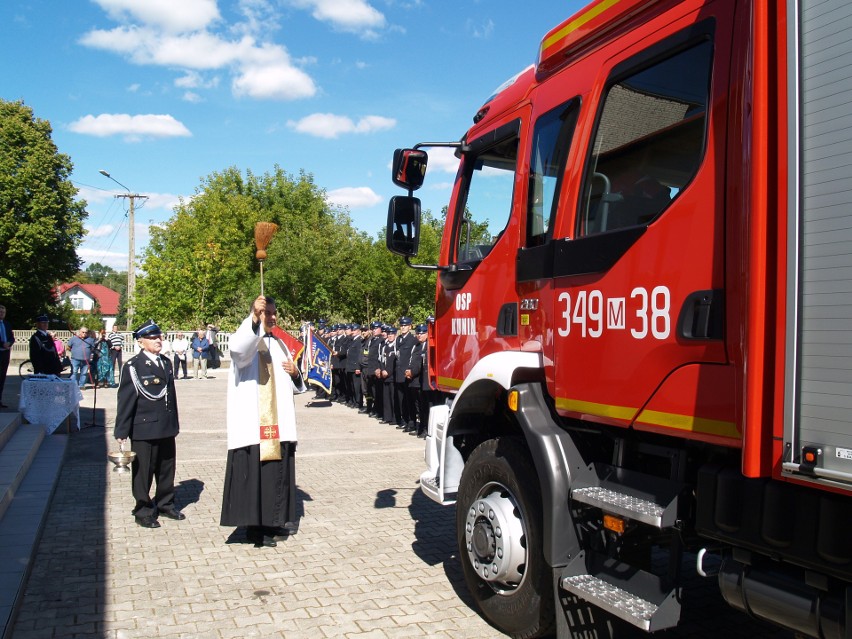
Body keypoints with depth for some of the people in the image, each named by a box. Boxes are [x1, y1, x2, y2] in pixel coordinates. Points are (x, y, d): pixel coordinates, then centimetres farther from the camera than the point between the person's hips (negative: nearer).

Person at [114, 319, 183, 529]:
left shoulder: (166, 363, 11)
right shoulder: (132, 366, -9)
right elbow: (125, 400, -9)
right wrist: (121, 431, -10)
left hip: (166, 428, 6)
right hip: (144, 429, -6)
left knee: (167, 469, 16)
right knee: (143, 471, 5)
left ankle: (165, 504, 32)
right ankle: (143, 511, 19)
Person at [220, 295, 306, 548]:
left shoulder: (278, 344, 18)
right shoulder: (246, 338, -4)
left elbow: (293, 384, 23)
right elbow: (237, 348, -32)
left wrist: (295, 373, -1)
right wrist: (254, 317, -45)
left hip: (278, 423, 7)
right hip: (252, 422, -7)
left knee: (278, 470, 10)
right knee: (253, 471, -6)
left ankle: (275, 521, 22)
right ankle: (254, 526, 4)